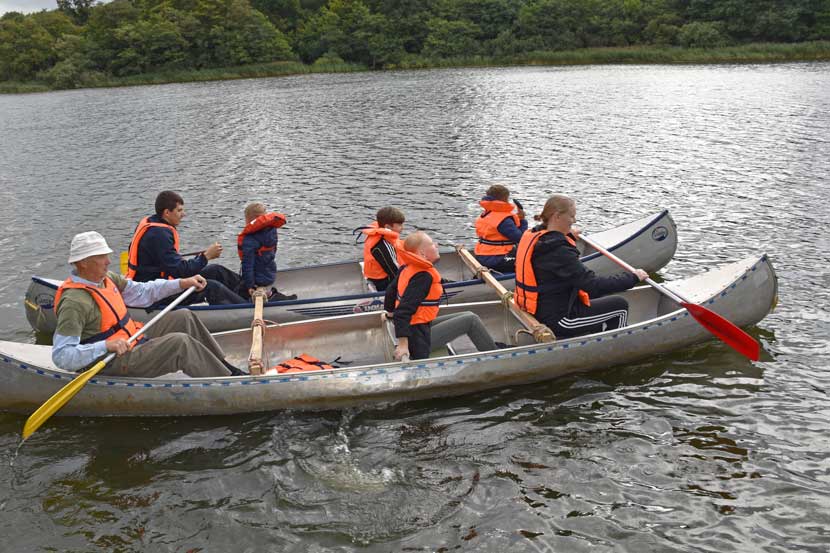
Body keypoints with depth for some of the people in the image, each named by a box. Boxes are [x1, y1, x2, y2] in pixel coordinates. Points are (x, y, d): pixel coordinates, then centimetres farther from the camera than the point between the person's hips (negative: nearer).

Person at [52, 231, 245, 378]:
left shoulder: (105, 279, 6)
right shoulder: (74, 302, -22)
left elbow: (142, 292, 18)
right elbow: (61, 356, -27)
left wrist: (181, 283, 12)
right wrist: (106, 346, -37)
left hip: (133, 341, 10)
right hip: (112, 366, -10)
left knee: (184, 317, 7)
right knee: (180, 343, -23)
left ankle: (223, 366, 11)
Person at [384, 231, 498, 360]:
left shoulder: (407, 268, 2)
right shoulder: (423, 276, -25)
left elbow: (391, 290, 15)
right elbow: (404, 310, -32)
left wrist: (390, 311, 31)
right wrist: (403, 344, -35)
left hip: (416, 326, 9)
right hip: (418, 335, -9)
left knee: (466, 317, 17)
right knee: (471, 319, -2)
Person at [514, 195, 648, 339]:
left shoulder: (534, 237, 1)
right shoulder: (558, 250, -27)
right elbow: (593, 285, -28)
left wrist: (569, 236, 41)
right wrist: (633, 277, -17)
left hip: (541, 310, 10)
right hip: (558, 319, -10)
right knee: (620, 306, 5)